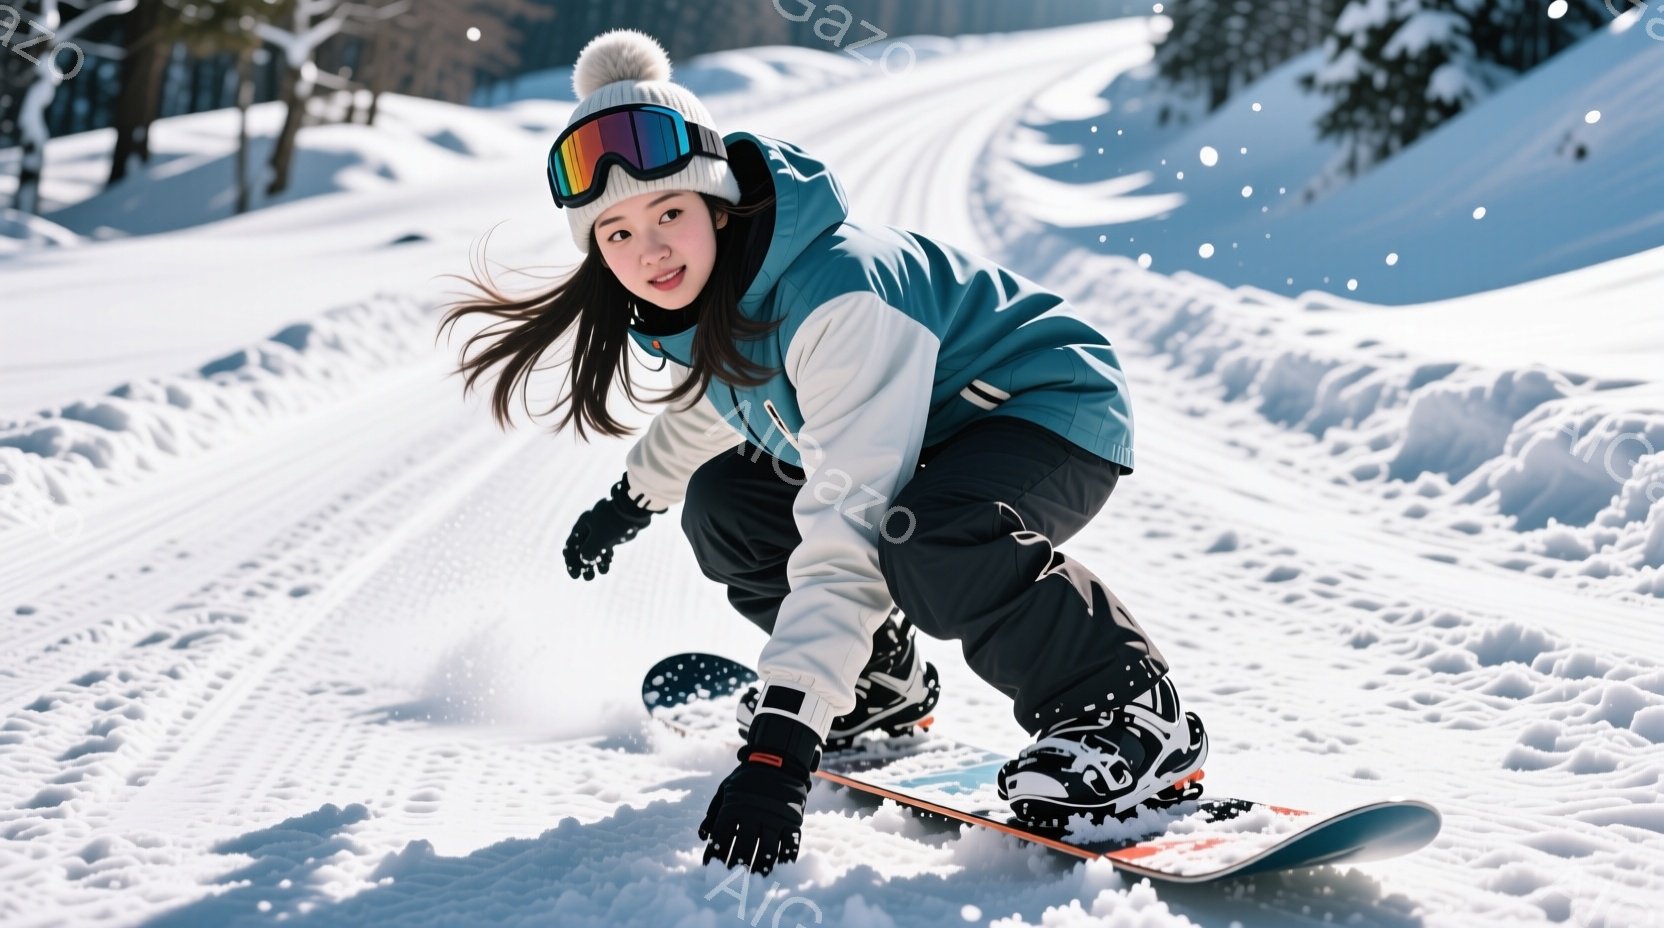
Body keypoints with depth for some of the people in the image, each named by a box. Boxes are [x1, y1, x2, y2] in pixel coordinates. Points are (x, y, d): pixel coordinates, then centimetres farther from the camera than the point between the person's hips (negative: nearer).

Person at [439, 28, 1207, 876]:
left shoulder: (836, 299, -35)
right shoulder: (694, 298, -8)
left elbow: (846, 545, -39)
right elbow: (713, 399, 19)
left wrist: (779, 749, -43)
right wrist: (635, 496, 35)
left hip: (1053, 410, -9)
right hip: (932, 434, 9)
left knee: (926, 544, -37)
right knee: (723, 506, 4)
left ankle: (1133, 713, -18)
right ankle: (883, 685, 21)